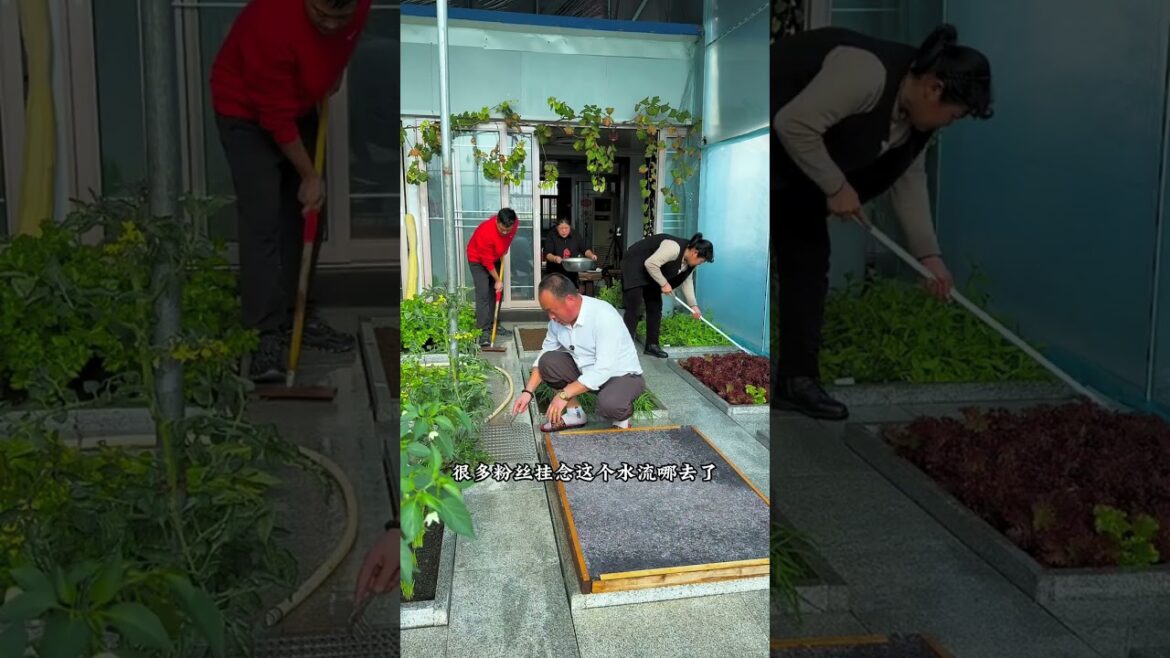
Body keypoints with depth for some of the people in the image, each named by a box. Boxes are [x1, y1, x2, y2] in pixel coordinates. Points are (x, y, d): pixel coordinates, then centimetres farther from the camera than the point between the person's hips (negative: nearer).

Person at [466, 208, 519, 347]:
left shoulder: (514, 224, -22)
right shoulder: (485, 231, -39)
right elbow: (487, 261, -28)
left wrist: (503, 251, -2)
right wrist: (498, 280, -21)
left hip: (496, 258, 6)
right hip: (478, 259, -6)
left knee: (495, 292, 9)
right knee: (483, 293, -14)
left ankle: (492, 325, 21)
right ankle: (483, 331, -15)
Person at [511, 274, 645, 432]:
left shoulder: (604, 316, -31)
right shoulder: (558, 318, -9)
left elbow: (604, 369, -33)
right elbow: (545, 352, 2)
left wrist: (564, 394, -31)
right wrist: (528, 391, -8)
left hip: (622, 375, -7)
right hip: (586, 371, 7)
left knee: (609, 405, -37)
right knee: (548, 360, -14)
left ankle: (621, 416, 0)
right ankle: (574, 413, 3)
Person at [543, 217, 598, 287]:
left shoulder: (576, 236, 5)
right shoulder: (551, 237, -6)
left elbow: (585, 249, 5)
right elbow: (547, 254, -14)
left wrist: (591, 255, -17)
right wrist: (554, 258, -36)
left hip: (572, 275, 3)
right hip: (555, 274, -3)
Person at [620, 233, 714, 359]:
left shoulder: (689, 261, -3)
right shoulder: (674, 248, -33)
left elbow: (687, 281, 9)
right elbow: (650, 264, -36)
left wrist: (693, 305, 5)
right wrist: (664, 284, -26)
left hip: (651, 274, 10)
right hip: (635, 267, -10)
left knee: (655, 307, 7)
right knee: (634, 310, -13)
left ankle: (652, 345, 14)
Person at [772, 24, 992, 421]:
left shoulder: (915, 112, 0)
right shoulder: (866, 72, -28)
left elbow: (909, 178, 6)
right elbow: (793, 123, -30)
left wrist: (928, 254, 3)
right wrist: (836, 187, -23)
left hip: (796, 169, 9)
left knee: (808, 262, 4)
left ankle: (796, 378, 8)